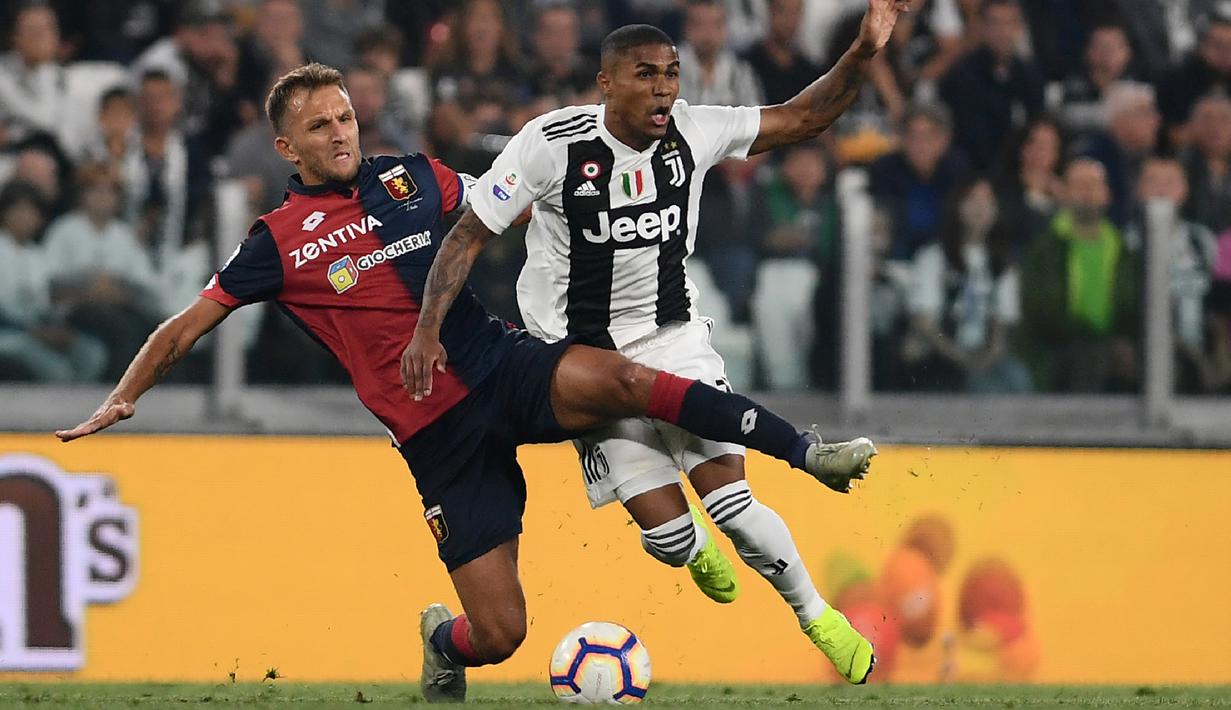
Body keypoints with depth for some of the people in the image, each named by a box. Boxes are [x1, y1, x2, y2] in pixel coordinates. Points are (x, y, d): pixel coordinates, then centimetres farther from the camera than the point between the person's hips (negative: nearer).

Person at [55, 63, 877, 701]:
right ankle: (443, 641, 32)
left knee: (614, 378, -33)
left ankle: (804, 449, -29)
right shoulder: (280, 241, 2)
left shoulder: (409, 175, 9)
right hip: (440, 437, -2)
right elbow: (190, 324, 8)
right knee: (499, 633, -7)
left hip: (504, 367, 2)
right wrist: (121, 401, 1)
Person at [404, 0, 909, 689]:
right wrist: (428, 329, -20)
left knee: (731, 497, -13)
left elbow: (800, 119, -1)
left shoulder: (692, 130, -9)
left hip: (675, 336, 2)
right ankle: (696, 552, 30)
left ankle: (817, 616, 11)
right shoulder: (553, 143, -19)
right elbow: (471, 234, -12)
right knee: (667, 532, -10)